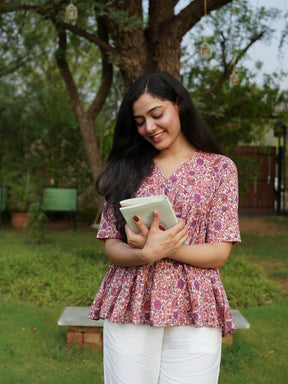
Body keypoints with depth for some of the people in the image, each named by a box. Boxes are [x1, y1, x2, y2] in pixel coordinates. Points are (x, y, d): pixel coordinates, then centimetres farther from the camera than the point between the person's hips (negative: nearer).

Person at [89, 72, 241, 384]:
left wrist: (163, 247, -17)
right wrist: (146, 253, -17)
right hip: (129, 310, 2)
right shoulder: (125, 168, 9)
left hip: (194, 313, -1)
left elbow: (219, 253, -2)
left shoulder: (219, 168, 3)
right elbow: (111, 246, 4)